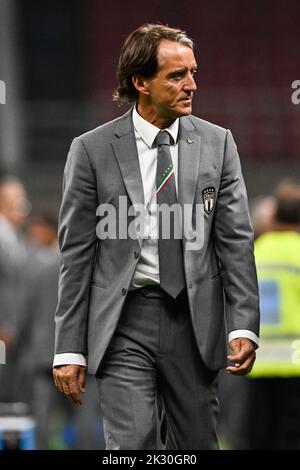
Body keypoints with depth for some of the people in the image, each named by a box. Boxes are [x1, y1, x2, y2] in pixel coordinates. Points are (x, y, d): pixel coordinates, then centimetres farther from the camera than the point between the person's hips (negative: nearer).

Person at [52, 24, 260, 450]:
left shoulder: (217, 144, 6)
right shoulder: (93, 150, 0)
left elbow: (236, 241, 4)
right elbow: (77, 255, 0)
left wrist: (244, 326, -7)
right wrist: (69, 348, -4)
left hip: (195, 322, 2)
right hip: (125, 323, -2)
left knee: (197, 444, 6)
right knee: (132, 445, -11)